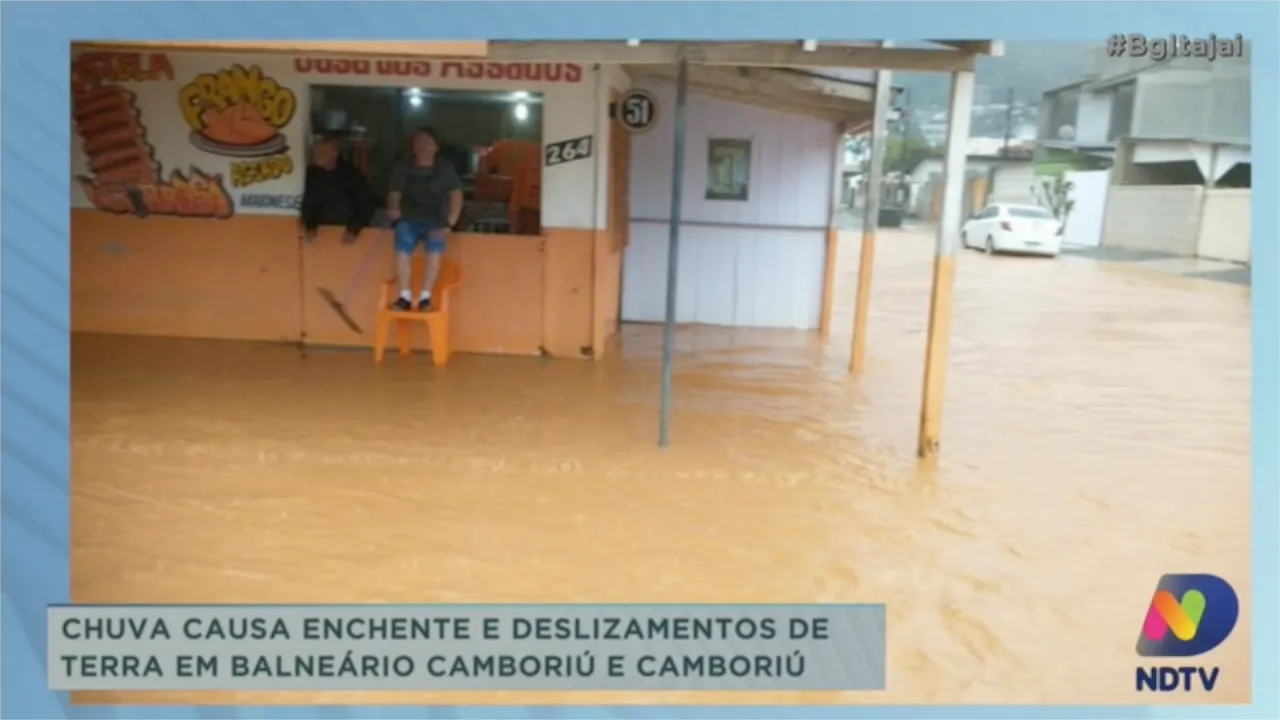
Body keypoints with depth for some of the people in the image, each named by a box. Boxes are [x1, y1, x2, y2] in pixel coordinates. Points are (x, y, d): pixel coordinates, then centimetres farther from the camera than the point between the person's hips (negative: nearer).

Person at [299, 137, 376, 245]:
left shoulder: (352, 173, -9)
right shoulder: (312, 173, 1)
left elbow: (367, 205, -9)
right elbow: (308, 204, 8)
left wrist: (354, 230, -20)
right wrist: (310, 227, -8)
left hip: (348, 233, -3)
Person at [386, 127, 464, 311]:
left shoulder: (445, 168, 7)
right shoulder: (403, 168, 11)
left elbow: (456, 196, -1)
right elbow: (394, 194, 7)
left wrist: (449, 223, -16)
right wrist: (393, 208, -18)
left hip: (435, 220, -1)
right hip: (410, 218, 1)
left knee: (436, 242, -36)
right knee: (403, 241, -33)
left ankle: (425, 297, -35)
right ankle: (405, 296, -34)